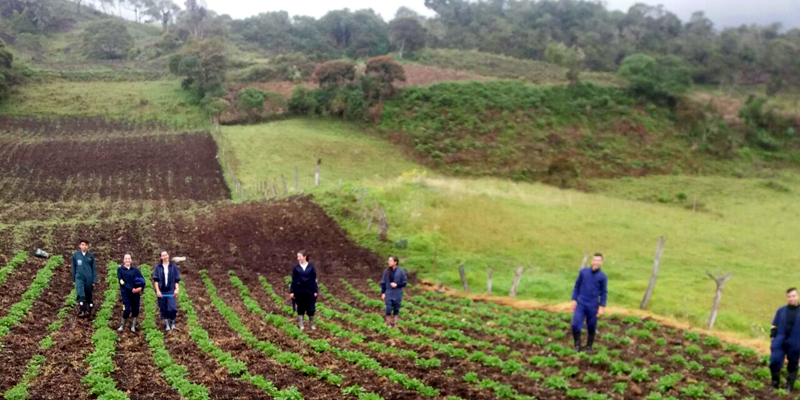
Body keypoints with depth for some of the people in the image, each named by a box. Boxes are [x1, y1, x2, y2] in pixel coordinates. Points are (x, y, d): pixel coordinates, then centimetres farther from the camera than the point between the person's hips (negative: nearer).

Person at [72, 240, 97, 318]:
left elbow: (94, 269, 4)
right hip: (79, 278, 0)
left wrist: (94, 281, 0)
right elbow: (74, 267, 12)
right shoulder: (75, 255, 3)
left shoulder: (91, 256, 2)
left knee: (88, 296, 8)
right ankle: (82, 311, -15)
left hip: (89, 278, 0)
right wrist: (74, 279, 15)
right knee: (80, 295, -16)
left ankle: (88, 310, 19)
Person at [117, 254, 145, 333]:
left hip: (136, 292, 3)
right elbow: (121, 281, -7)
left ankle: (133, 326, 15)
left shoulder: (135, 269, 10)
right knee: (127, 310, -9)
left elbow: (142, 280, 5)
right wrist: (131, 289, -16)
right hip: (125, 292, -3)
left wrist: (141, 288, -15)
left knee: (135, 309, 2)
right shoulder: (120, 269, 3)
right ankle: (122, 326, 10)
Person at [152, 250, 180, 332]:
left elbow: (177, 279, 6)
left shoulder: (173, 266, 4)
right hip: (161, 291, 1)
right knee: (163, 309, 6)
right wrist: (157, 290, -7)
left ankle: (172, 322, 13)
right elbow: (155, 279, 1)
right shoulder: (158, 267, 3)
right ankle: (167, 325, 20)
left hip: (171, 291, -1)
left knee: (172, 308, -11)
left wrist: (177, 289, -4)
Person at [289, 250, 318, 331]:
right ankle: (300, 325, 19)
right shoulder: (296, 268, -2)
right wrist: (292, 292, 0)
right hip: (299, 290, 0)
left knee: (311, 308, 3)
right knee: (300, 308, 9)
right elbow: (293, 280, 2)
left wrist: (315, 291, -1)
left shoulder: (311, 267, -3)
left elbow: (314, 280, 1)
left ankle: (312, 324, 19)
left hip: (309, 290, 0)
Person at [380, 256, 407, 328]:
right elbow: (383, 282, 4)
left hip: (397, 294, 0)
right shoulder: (386, 271, -2)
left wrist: (397, 284, -15)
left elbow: (405, 282, -1)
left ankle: (395, 324, 21)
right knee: (388, 309, -1)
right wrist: (383, 293, 1)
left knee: (396, 309, 8)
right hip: (388, 294, 0)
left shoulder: (401, 271, -6)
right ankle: (388, 324, 13)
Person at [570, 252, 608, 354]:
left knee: (591, 327, 7)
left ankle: (589, 346, 27)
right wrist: (574, 300, 5)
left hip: (593, 306, -1)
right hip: (580, 304, 1)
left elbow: (604, 293, 1)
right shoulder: (583, 272, 0)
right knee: (575, 324, -10)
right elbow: (577, 286, 8)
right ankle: (577, 345, 10)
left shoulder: (602, 277, -4)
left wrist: (602, 307, -4)